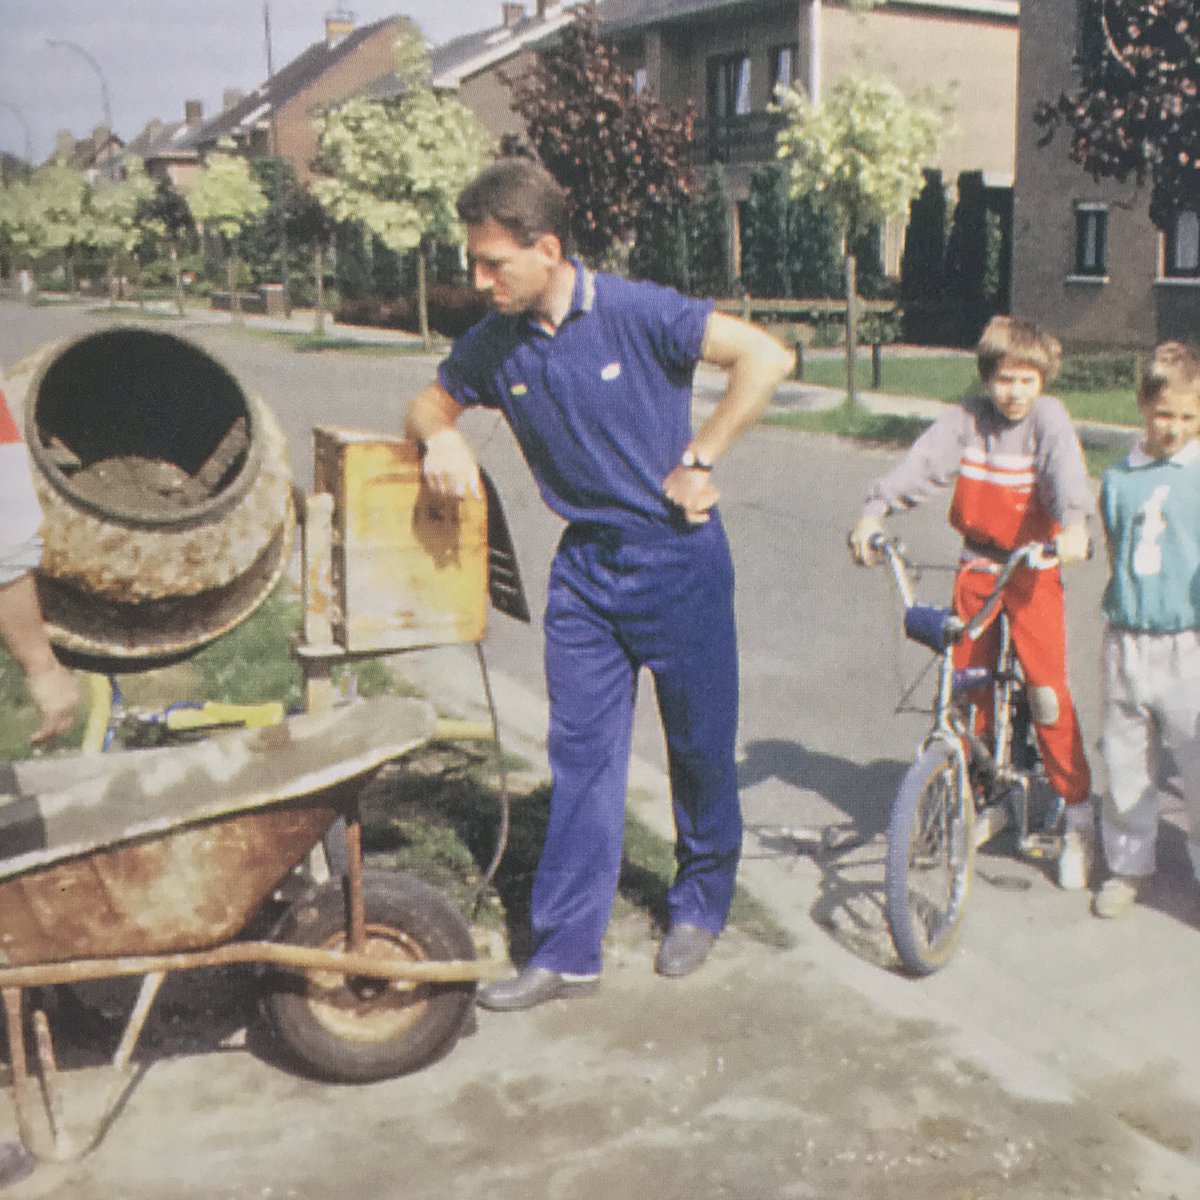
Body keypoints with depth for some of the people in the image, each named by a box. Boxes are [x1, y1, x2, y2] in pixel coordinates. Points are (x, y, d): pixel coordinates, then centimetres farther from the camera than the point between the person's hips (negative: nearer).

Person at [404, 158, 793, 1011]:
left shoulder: (638, 314, -16)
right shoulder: (495, 344, -2)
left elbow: (767, 358, -16)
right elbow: (430, 403, 14)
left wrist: (699, 461, -14)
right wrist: (443, 436, -10)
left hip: (679, 560, -4)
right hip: (585, 565, 4)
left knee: (700, 744, 9)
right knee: (581, 755, 4)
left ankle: (702, 902, 33)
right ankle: (566, 951, 12)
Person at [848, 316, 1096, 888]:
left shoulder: (1047, 417, -9)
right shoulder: (966, 418, -2)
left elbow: (1065, 468, -26)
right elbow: (923, 461, -15)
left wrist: (1074, 523, -45)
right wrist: (874, 510, -30)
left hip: (1033, 569, -3)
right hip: (975, 567, 3)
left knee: (1047, 686, -11)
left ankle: (1077, 811, 5)